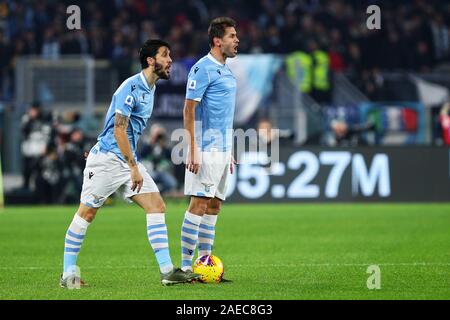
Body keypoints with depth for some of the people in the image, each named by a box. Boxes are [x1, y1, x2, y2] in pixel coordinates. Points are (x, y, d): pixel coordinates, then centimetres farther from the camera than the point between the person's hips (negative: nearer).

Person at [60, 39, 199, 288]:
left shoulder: (150, 89, 13)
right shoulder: (131, 87, -16)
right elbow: (119, 130, -20)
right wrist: (134, 168, -21)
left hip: (128, 159, 9)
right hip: (107, 158, -9)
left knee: (157, 206, -3)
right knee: (86, 213, -2)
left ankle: (167, 271, -6)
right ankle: (68, 274, 6)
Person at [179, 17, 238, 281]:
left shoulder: (226, 71, 16)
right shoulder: (202, 69, -11)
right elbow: (189, 109, -14)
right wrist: (193, 150, -19)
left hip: (222, 150, 9)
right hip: (206, 150, -9)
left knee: (214, 205, 9)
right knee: (199, 203, -10)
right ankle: (186, 264, -8)